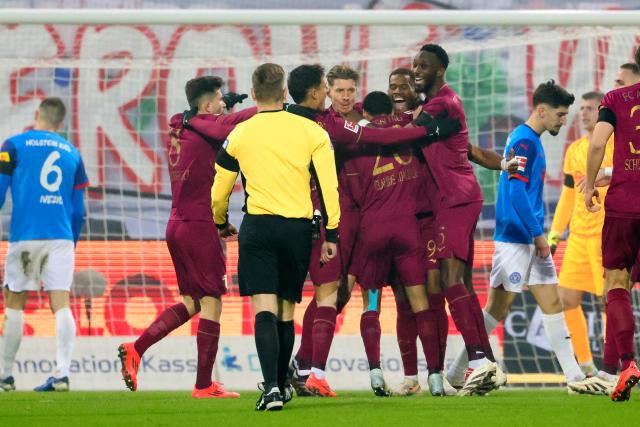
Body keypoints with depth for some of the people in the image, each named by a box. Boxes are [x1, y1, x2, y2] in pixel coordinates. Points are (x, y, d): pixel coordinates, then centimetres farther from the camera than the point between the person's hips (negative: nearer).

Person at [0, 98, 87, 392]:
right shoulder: (72, 153, 14)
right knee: (61, 304, -3)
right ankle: (62, 373, -15)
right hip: (61, 237, 2)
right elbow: (78, 210, 16)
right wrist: (72, 245, 25)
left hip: (25, 235, -2)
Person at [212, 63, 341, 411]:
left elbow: (220, 189, 12)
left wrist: (220, 222, 31)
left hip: (258, 227, -2)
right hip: (298, 228, 2)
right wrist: (331, 232, 3)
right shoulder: (311, 131, 2)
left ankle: (271, 387, -25)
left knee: (265, 310, -8)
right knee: (286, 311, 14)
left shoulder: (239, 135, 2)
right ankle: (279, 387, 21)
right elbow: (329, 185, -3)